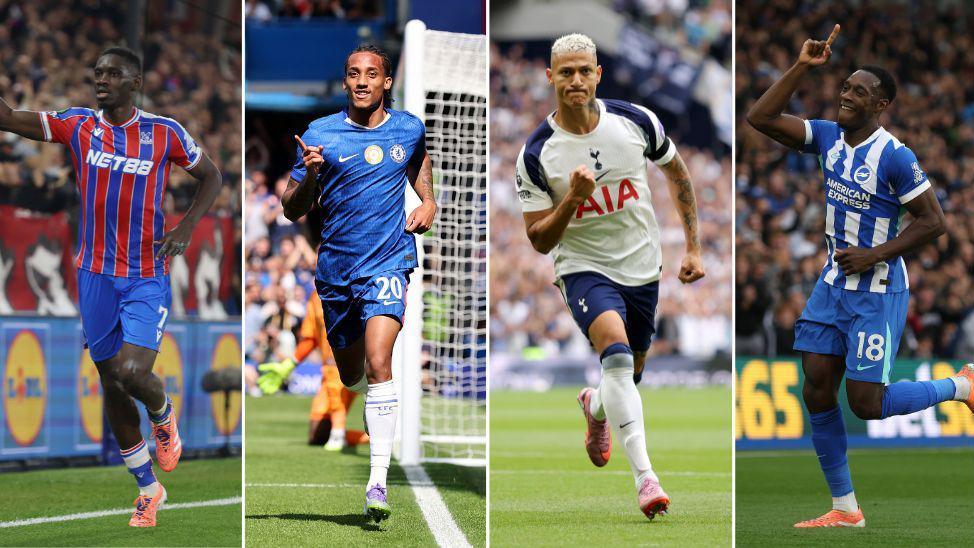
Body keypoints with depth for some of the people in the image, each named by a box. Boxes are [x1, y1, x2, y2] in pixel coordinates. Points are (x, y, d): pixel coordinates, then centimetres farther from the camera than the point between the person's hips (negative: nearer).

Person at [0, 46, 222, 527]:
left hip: (147, 279, -3)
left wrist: (187, 226, -5)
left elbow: (211, 176, 10)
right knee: (111, 383, 7)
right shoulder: (77, 126, -1)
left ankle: (163, 417, 17)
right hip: (95, 275, 3)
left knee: (133, 373, -20)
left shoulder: (164, 133, -4)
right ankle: (148, 489, 22)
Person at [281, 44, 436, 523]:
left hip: (388, 262, -2)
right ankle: (377, 411, 53)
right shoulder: (320, 134, -3)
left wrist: (428, 201, 9)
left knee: (378, 362, -21)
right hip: (336, 267, 2)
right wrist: (310, 176, -21)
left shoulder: (409, 129, 3)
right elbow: (292, 210, -1)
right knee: (351, 374, 15)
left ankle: (378, 481, -24)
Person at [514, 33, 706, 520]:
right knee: (617, 350, -31)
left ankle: (594, 407, 53)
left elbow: (677, 172, 12)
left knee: (626, 380, 14)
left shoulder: (635, 122, -7)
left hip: (643, 269, 4)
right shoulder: (537, 154, -12)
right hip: (584, 269, -3)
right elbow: (540, 240, -7)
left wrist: (693, 247, 10)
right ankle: (645, 476, -35)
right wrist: (572, 199, -26)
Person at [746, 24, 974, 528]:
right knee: (817, 392, 1)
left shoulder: (894, 157, -18)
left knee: (867, 404, -8)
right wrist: (802, 67, -10)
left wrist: (874, 256, -20)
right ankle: (845, 509, 10)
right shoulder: (829, 137, 2)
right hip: (833, 284, 7)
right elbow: (760, 118, -3)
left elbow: (933, 221, -15)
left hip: (877, 292, -7)